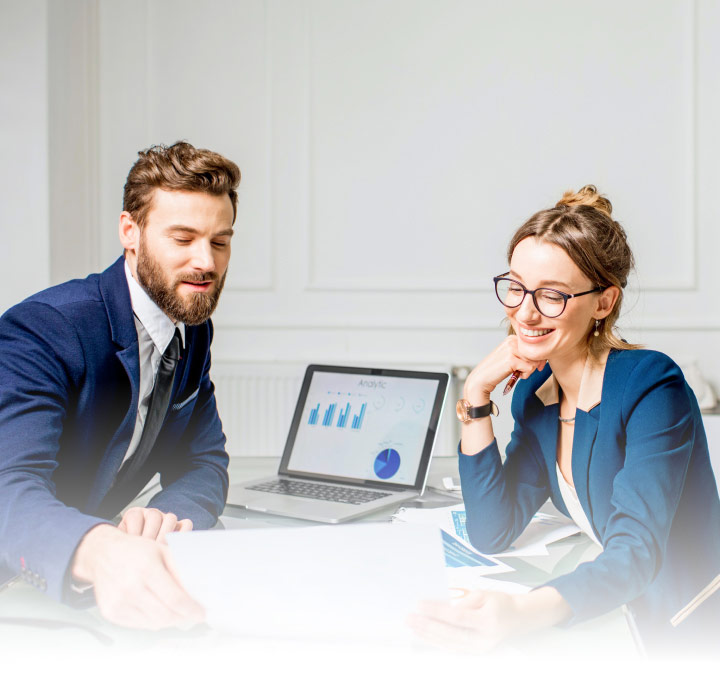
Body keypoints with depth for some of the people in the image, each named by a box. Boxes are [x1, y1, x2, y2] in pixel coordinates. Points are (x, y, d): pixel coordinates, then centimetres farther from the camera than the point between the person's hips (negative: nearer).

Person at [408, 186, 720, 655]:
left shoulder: (651, 388, -18)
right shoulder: (534, 393, 1)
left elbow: (636, 553, -27)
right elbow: (491, 535, -1)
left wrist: (523, 613, -44)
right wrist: (476, 399, -8)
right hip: (615, 619, 6)